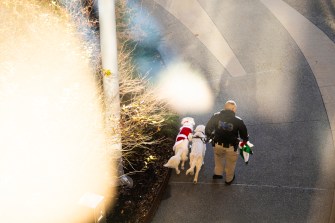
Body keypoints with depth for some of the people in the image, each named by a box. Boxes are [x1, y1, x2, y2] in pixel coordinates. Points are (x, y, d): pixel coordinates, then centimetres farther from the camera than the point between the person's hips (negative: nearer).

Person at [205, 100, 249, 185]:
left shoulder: (216, 116, -13)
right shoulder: (238, 121, -18)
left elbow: (208, 129, -3)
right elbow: (244, 134, -6)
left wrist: (210, 136, 19)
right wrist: (244, 141, 17)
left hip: (218, 145, 2)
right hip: (231, 147, -2)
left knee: (219, 156, 35)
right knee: (230, 163, 24)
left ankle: (217, 173, 46)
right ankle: (229, 179, 44)